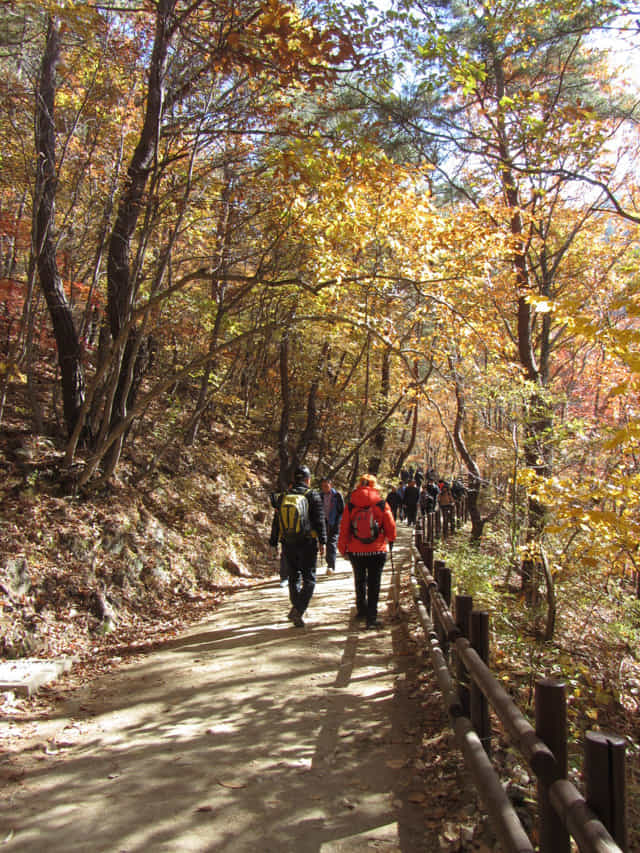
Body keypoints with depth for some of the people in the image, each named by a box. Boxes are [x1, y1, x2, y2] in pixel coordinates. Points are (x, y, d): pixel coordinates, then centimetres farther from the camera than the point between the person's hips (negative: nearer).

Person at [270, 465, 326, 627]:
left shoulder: (283, 496, 7)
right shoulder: (312, 495, -4)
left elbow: (276, 521, 10)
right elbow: (319, 520, -6)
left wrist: (274, 543, 15)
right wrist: (322, 541, -1)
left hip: (288, 544, 4)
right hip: (307, 543, -4)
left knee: (294, 577, 16)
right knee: (309, 579, 2)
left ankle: (297, 609, 19)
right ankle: (298, 610, -12)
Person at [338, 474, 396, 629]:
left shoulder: (350, 506, -5)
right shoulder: (382, 505, -7)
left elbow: (343, 530, -1)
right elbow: (391, 527, 0)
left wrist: (343, 549, 11)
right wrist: (390, 541, 21)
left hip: (356, 552, 2)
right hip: (377, 551, -1)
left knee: (360, 580, 22)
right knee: (374, 584, 6)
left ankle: (362, 609, 34)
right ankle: (371, 618, 4)